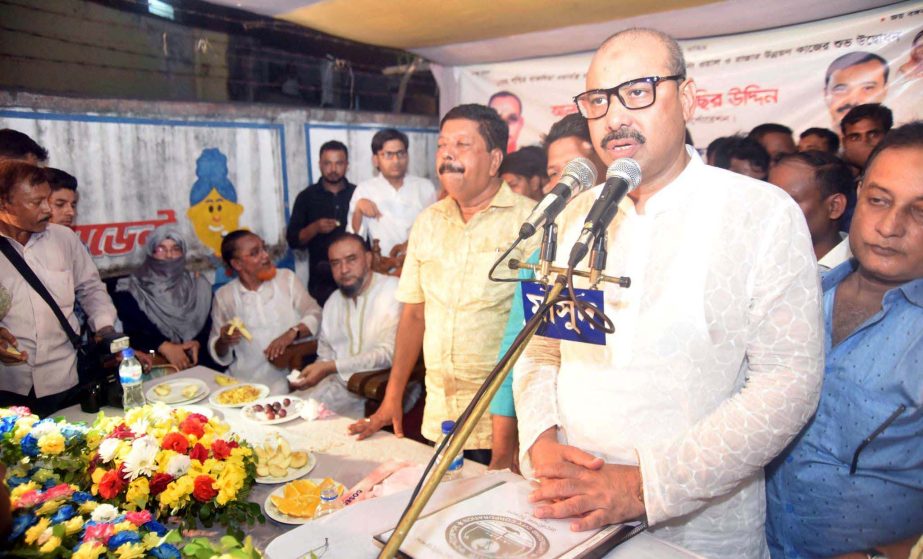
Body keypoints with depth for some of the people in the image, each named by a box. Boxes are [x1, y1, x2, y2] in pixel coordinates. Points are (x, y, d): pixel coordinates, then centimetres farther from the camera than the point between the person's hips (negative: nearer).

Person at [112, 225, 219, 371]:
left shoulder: (198, 285, 12)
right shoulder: (130, 291, 3)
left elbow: (210, 325, 6)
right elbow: (131, 332, -7)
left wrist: (197, 343, -14)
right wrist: (164, 347, -21)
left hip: (197, 361, 3)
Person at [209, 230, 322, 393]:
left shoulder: (287, 278, 6)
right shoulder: (224, 296, 6)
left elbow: (315, 314, 1)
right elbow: (219, 355, 12)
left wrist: (292, 333, -16)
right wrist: (224, 342, -10)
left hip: (288, 379, -2)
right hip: (243, 382, 2)